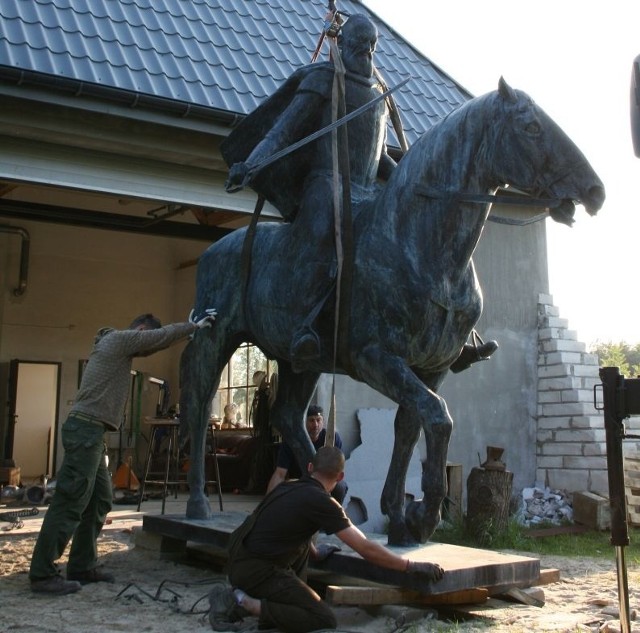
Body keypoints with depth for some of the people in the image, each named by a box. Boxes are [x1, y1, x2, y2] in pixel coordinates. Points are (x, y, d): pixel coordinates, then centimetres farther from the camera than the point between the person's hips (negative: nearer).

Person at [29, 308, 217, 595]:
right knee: (70, 503, -9)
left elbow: (156, 343, 29)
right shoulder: (119, 338, -5)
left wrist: (189, 328, 24)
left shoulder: (119, 345, 22)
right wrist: (194, 326, 7)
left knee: (99, 500, 11)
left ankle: (83, 566, 16)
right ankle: (43, 574, -6)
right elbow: (161, 336, -6)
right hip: (85, 428, -10)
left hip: (90, 431, 10)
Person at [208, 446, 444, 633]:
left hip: (238, 561, 9)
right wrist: (414, 567, -5)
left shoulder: (289, 487, 13)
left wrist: (315, 553, 47)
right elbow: (367, 550, -13)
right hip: (255, 571, -9)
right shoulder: (322, 502, -12)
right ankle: (243, 602, -10)